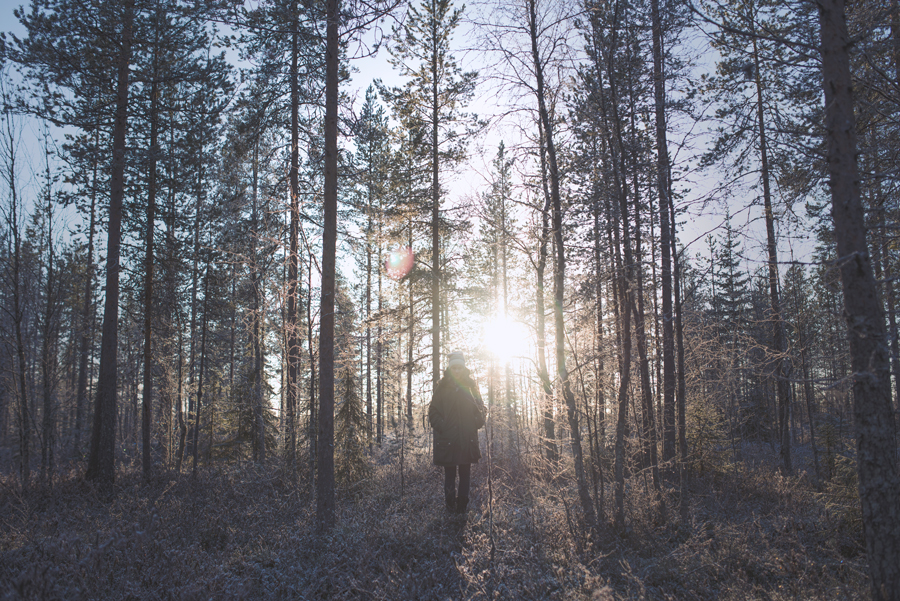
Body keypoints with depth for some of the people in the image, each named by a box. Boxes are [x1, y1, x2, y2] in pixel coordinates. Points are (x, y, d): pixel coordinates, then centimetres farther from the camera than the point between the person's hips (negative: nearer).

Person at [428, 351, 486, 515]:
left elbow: (481, 409, 12)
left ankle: (462, 506, 10)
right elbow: (433, 411, 5)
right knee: (449, 473, 1)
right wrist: (441, 427, -7)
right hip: (447, 438, -1)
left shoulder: (471, 386, 8)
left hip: (467, 438, 1)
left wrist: (475, 425, -3)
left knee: (465, 473, 3)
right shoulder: (442, 387, 4)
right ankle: (451, 506, 7)